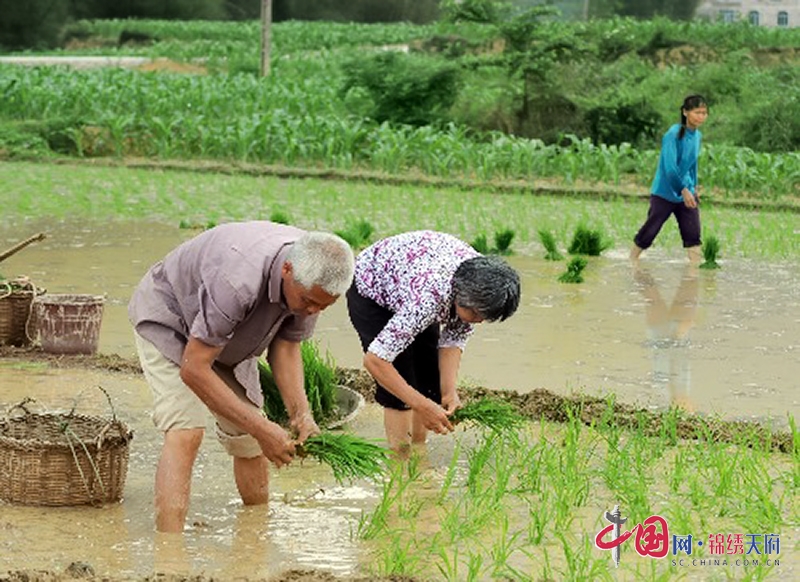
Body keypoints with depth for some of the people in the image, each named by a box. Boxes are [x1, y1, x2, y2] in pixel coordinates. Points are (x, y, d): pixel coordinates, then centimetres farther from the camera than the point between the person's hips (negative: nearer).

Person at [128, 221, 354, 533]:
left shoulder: (311, 279, -21)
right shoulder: (238, 281, -43)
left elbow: (286, 346, -6)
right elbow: (194, 369, -37)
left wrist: (301, 414, -21)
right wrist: (261, 428, -36)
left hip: (227, 338, 7)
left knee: (249, 438, 5)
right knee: (185, 432, -24)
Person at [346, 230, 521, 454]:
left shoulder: (481, 276, -24)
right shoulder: (426, 299, -44)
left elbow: (454, 339, -10)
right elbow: (374, 360, -41)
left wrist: (449, 390, -23)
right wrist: (422, 406, -40)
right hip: (370, 288, -7)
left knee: (430, 381, 2)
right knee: (403, 380, -15)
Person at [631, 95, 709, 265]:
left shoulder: (697, 136, 3)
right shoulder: (674, 134, -19)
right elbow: (670, 167, -26)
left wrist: (693, 187, 14)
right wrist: (684, 190, -30)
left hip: (687, 194, 6)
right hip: (664, 193, -6)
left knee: (693, 234, -4)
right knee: (648, 232, 5)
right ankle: (631, 261, 23)